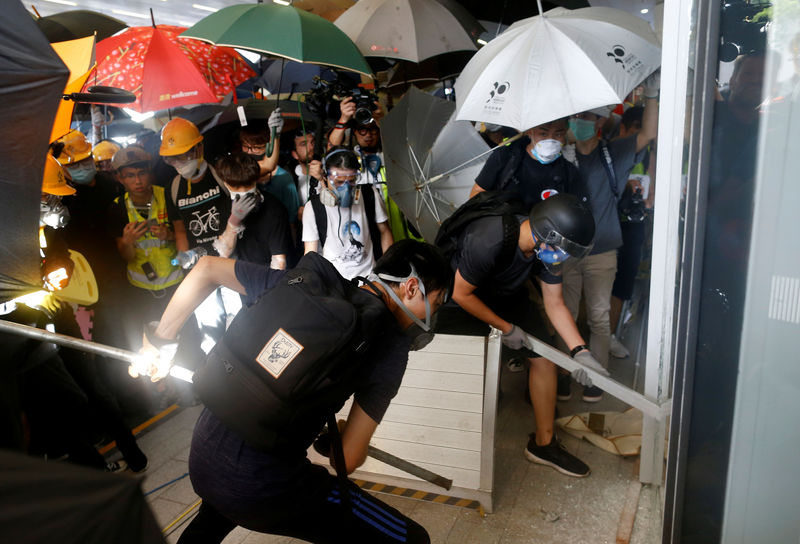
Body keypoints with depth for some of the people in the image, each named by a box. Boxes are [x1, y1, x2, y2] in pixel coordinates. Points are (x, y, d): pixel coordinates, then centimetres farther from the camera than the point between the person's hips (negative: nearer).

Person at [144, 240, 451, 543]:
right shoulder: (392, 342, -10)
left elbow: (207, 268, 12)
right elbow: (349, 459, -12)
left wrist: (160, 340, 20)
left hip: (202, 457, 7)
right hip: (263, 484, -7)